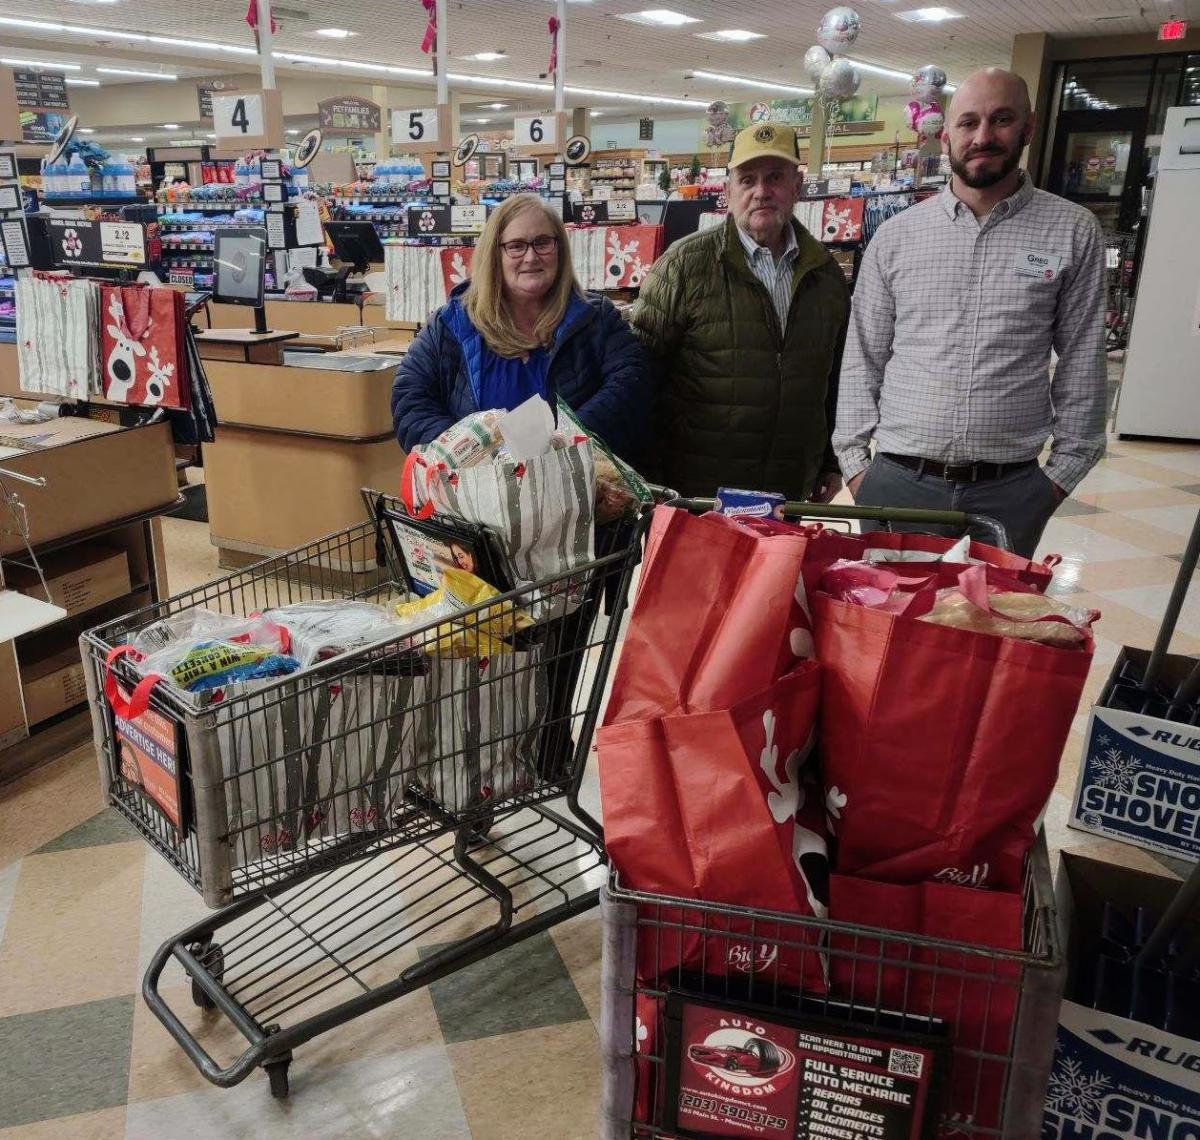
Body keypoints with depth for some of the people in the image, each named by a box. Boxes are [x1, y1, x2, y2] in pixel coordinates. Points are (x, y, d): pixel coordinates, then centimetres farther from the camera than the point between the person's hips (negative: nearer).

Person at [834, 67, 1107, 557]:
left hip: (1011, 491, 0)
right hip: (896, 481, 1)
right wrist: (855, 462, 1)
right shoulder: (895, 236, 4)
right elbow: (863, 359, 6)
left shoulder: (1073, 232, 2)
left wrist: (1063, 471, 3)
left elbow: (1081, 364, 5)